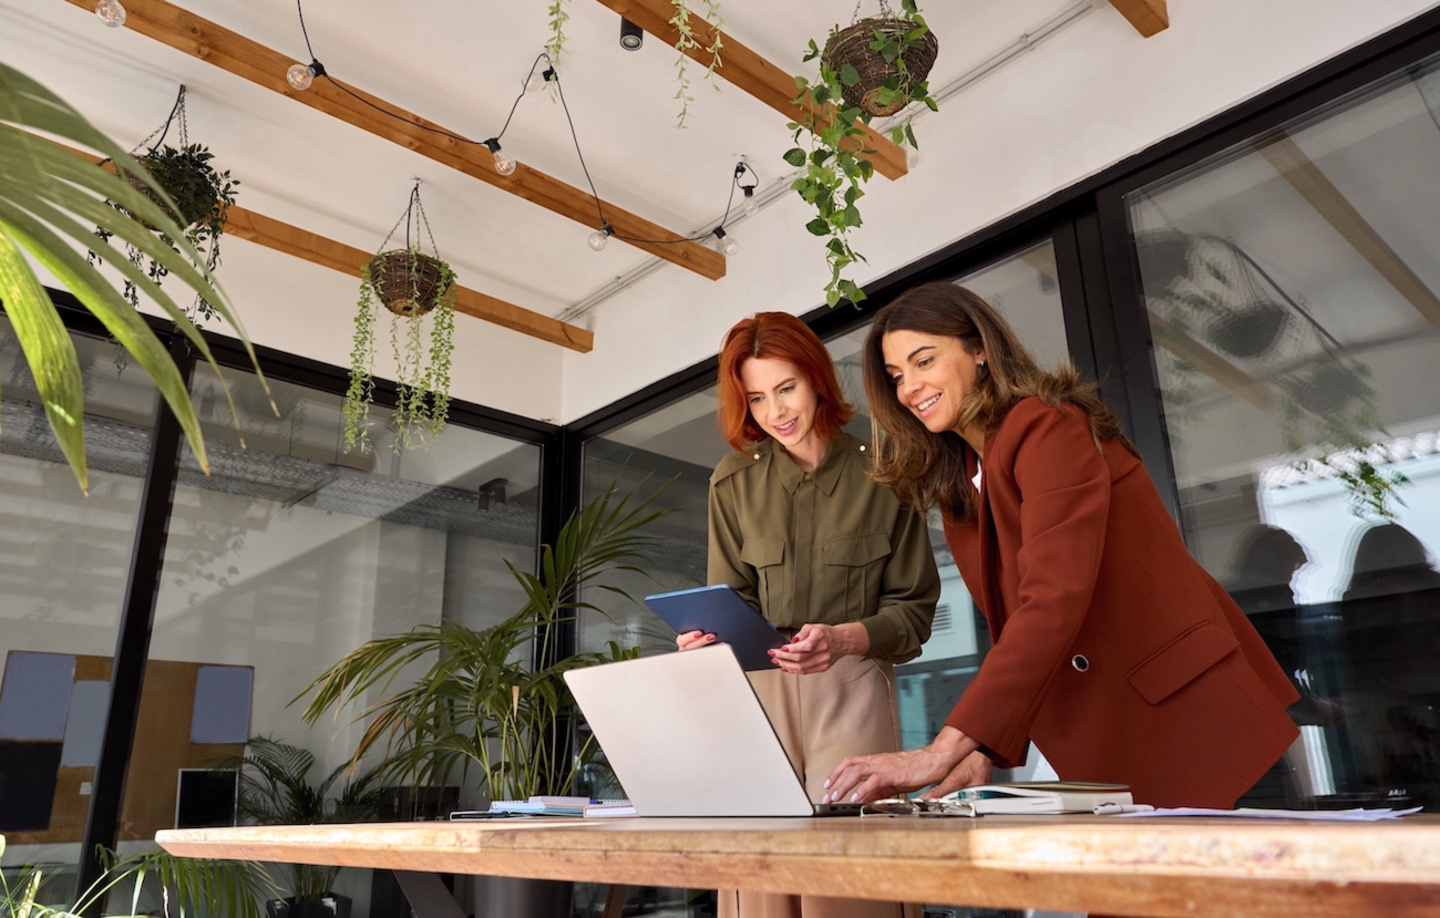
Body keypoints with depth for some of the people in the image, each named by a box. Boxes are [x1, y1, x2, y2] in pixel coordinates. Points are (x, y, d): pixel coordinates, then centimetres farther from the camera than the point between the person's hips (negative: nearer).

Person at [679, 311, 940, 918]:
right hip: (759, 688, 2)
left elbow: (913, 608, 2)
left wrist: (844, 638, -17)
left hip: (852, 691, -1)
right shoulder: (734, 481, 8)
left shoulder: (880, 475, 1)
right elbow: (732, 598, 11)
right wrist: (707, 635, -12)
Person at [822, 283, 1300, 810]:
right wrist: (984, 755, -2)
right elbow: (1013, 631, 10)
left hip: (1182, 712, -7)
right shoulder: (959, 488, 11)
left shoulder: (1047, 428, -15)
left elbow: (1054, 602, -27)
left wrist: (943, 752, -32)